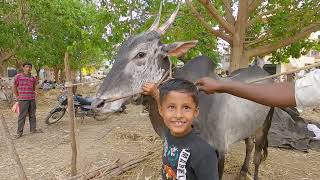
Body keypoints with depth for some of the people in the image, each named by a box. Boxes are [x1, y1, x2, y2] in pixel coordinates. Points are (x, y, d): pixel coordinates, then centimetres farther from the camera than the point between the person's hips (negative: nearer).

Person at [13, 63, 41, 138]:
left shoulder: (33, 78, 9)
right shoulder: (18, 76, -3)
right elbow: (14, 87, 4)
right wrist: (17, 96, 4)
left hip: (32, 99, 5)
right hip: (23, 99, -4)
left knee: (32, 115, 11)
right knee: (22, 116, -3)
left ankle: (33, 129, 22)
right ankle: (19, 132, 5)